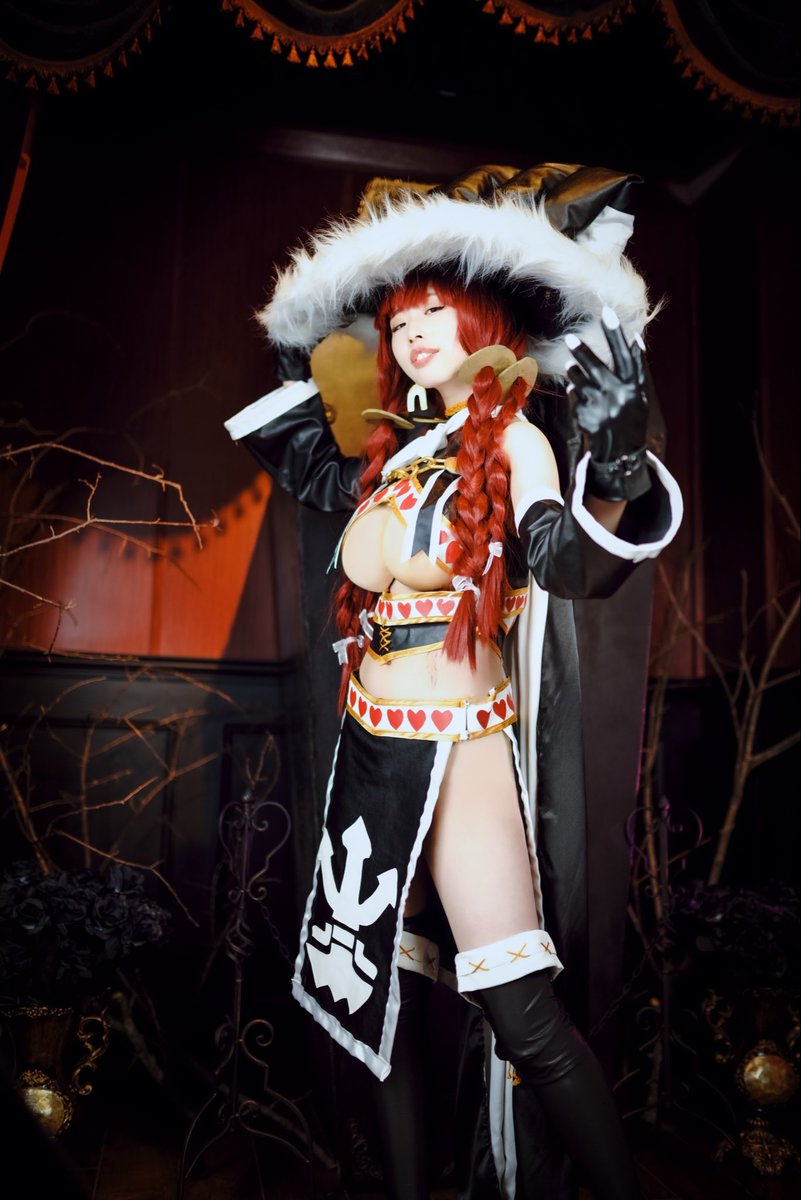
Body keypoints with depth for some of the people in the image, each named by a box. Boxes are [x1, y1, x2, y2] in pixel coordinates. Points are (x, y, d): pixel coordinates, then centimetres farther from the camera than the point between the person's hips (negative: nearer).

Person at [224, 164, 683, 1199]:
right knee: (384, 994, 14)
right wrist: (294, 366, 25)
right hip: (374, 753, 7)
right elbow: (296, 461, 27)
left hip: (461, 753, -6)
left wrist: (615, 471, -40)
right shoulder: (401, 452, 10)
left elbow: (567, 562, -24)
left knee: (524, 1016, -7)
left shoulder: (514, 436, -7)